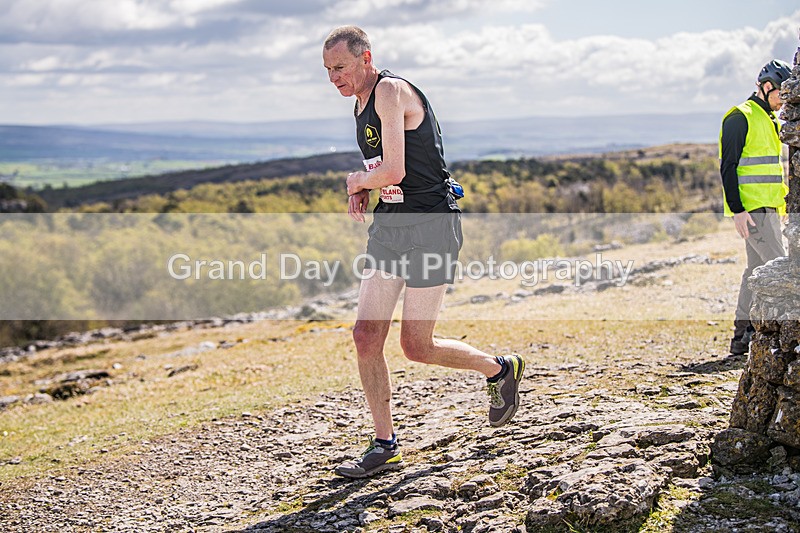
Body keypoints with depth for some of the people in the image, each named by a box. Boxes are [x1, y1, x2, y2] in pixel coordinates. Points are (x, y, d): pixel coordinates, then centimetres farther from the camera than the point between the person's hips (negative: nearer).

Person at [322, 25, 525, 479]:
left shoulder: (391, 91, -15)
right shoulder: (362, 104, 15)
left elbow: (394, 172, -25)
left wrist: (357, 180, -4)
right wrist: (362, 191, 7)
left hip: (430, 224, -9)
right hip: (388, 225, 9)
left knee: (417, 347, -4)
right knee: (366, 337, 0)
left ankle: (500, 370, 22)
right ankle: (385, 446, 9)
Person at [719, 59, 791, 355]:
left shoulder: (771, 121, 20)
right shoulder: (740, 117, -9)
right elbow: (728, 167, -15)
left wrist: (782, 204, 21)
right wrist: (737, 210, -21)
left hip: (769, 208, 9)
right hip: (751, 210, -9)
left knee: (758, 269, 9)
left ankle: (743, 336, 14)